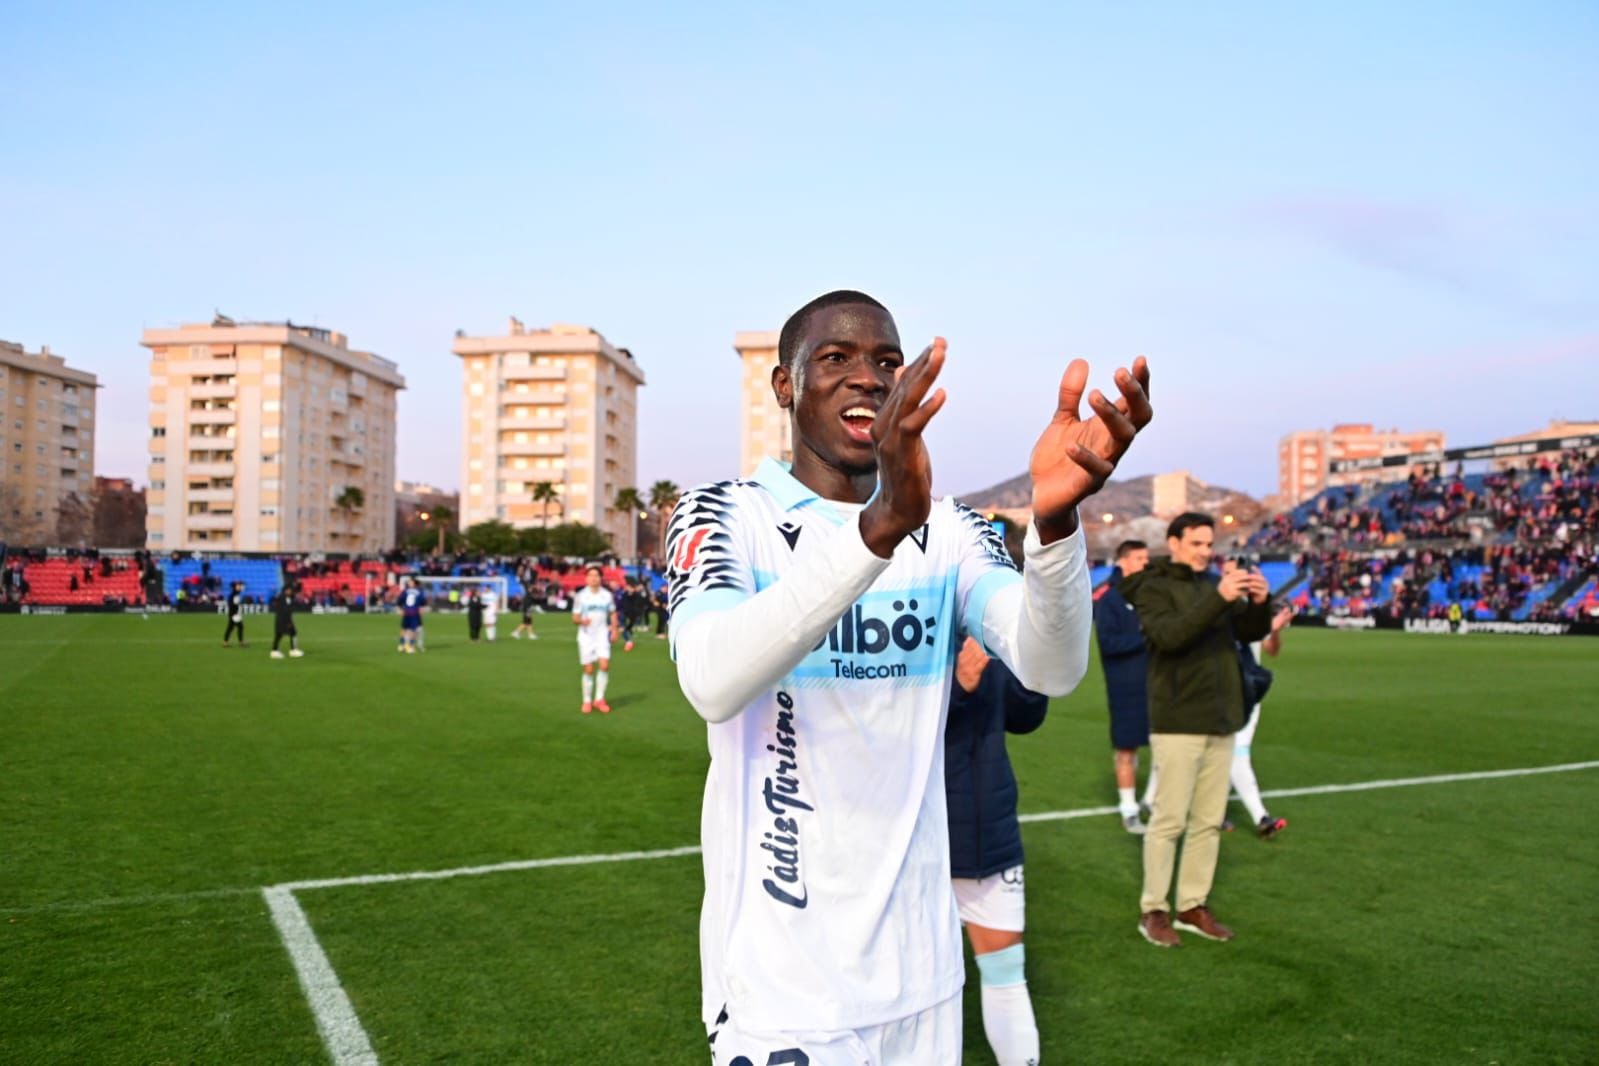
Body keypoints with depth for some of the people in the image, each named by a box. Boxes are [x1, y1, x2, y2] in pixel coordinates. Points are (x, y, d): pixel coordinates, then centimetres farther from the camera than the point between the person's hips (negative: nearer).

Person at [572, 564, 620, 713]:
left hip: (602, 635, 1)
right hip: (586, 635, -1)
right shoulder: (580, 596, -2)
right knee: (588, 669, 0)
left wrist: (614, 629, 2)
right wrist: (581, 621, -22)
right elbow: (575, 618, -1)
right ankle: (587, 701, 15)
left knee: (604, 665, -14)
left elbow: (613, 614, 15)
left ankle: (599, 698, 0)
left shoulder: (607, 595, 3)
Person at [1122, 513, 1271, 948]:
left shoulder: (1214, 583, 12)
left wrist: (1259, 603, -13)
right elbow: (1169, 636, -24)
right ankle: (1153, 910, 7)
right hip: (1177, 723, -6)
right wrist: (1218, 599, -32)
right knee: (1169, 820, -3)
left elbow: (1251, 633, 8)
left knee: (1209, 821, 10)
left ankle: (1193, 906, 20)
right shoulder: (1154, 588, -6)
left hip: (1220, 722, 6)